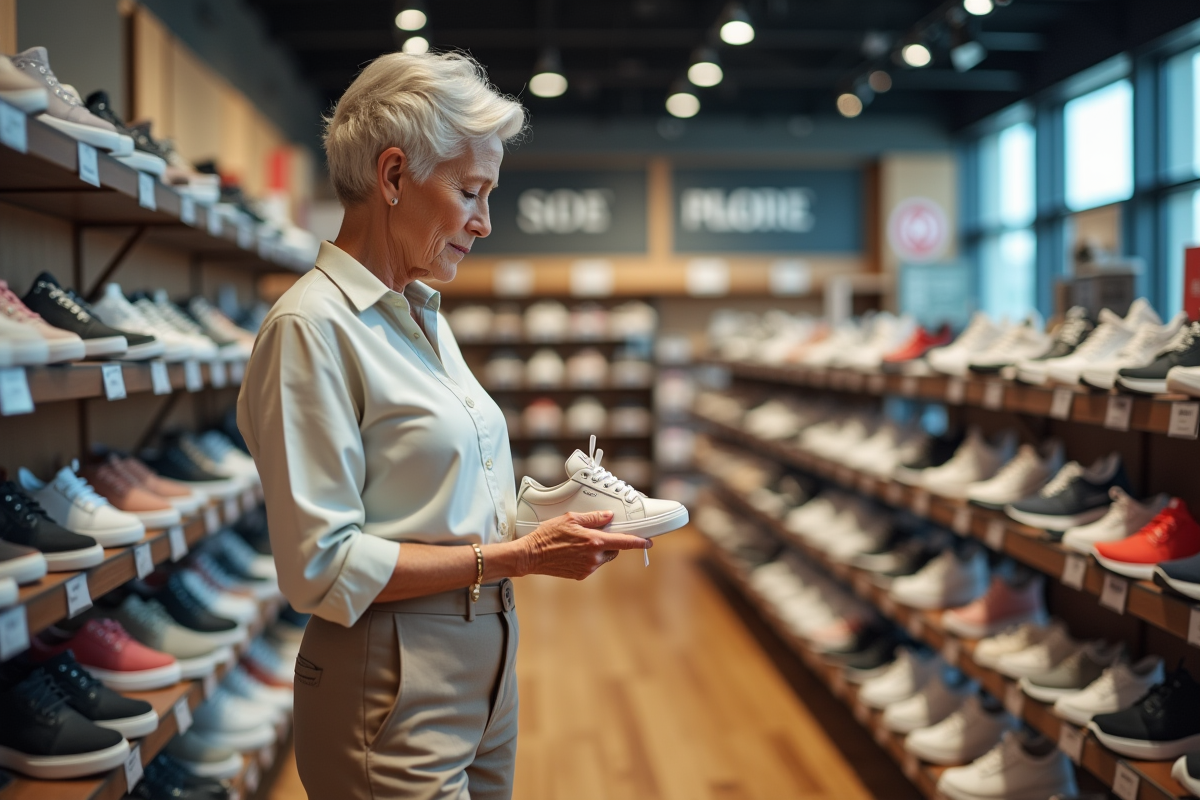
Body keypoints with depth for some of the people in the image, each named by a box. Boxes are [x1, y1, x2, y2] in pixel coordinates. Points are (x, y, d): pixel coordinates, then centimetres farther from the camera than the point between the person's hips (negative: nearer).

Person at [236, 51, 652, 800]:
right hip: (393, 689, -8)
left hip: (485, 671, 8)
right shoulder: (312, 328, -16)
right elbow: (323, 568, -19)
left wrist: (548, 519, 1)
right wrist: (518, 555, -19)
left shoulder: (425, 316, 10)